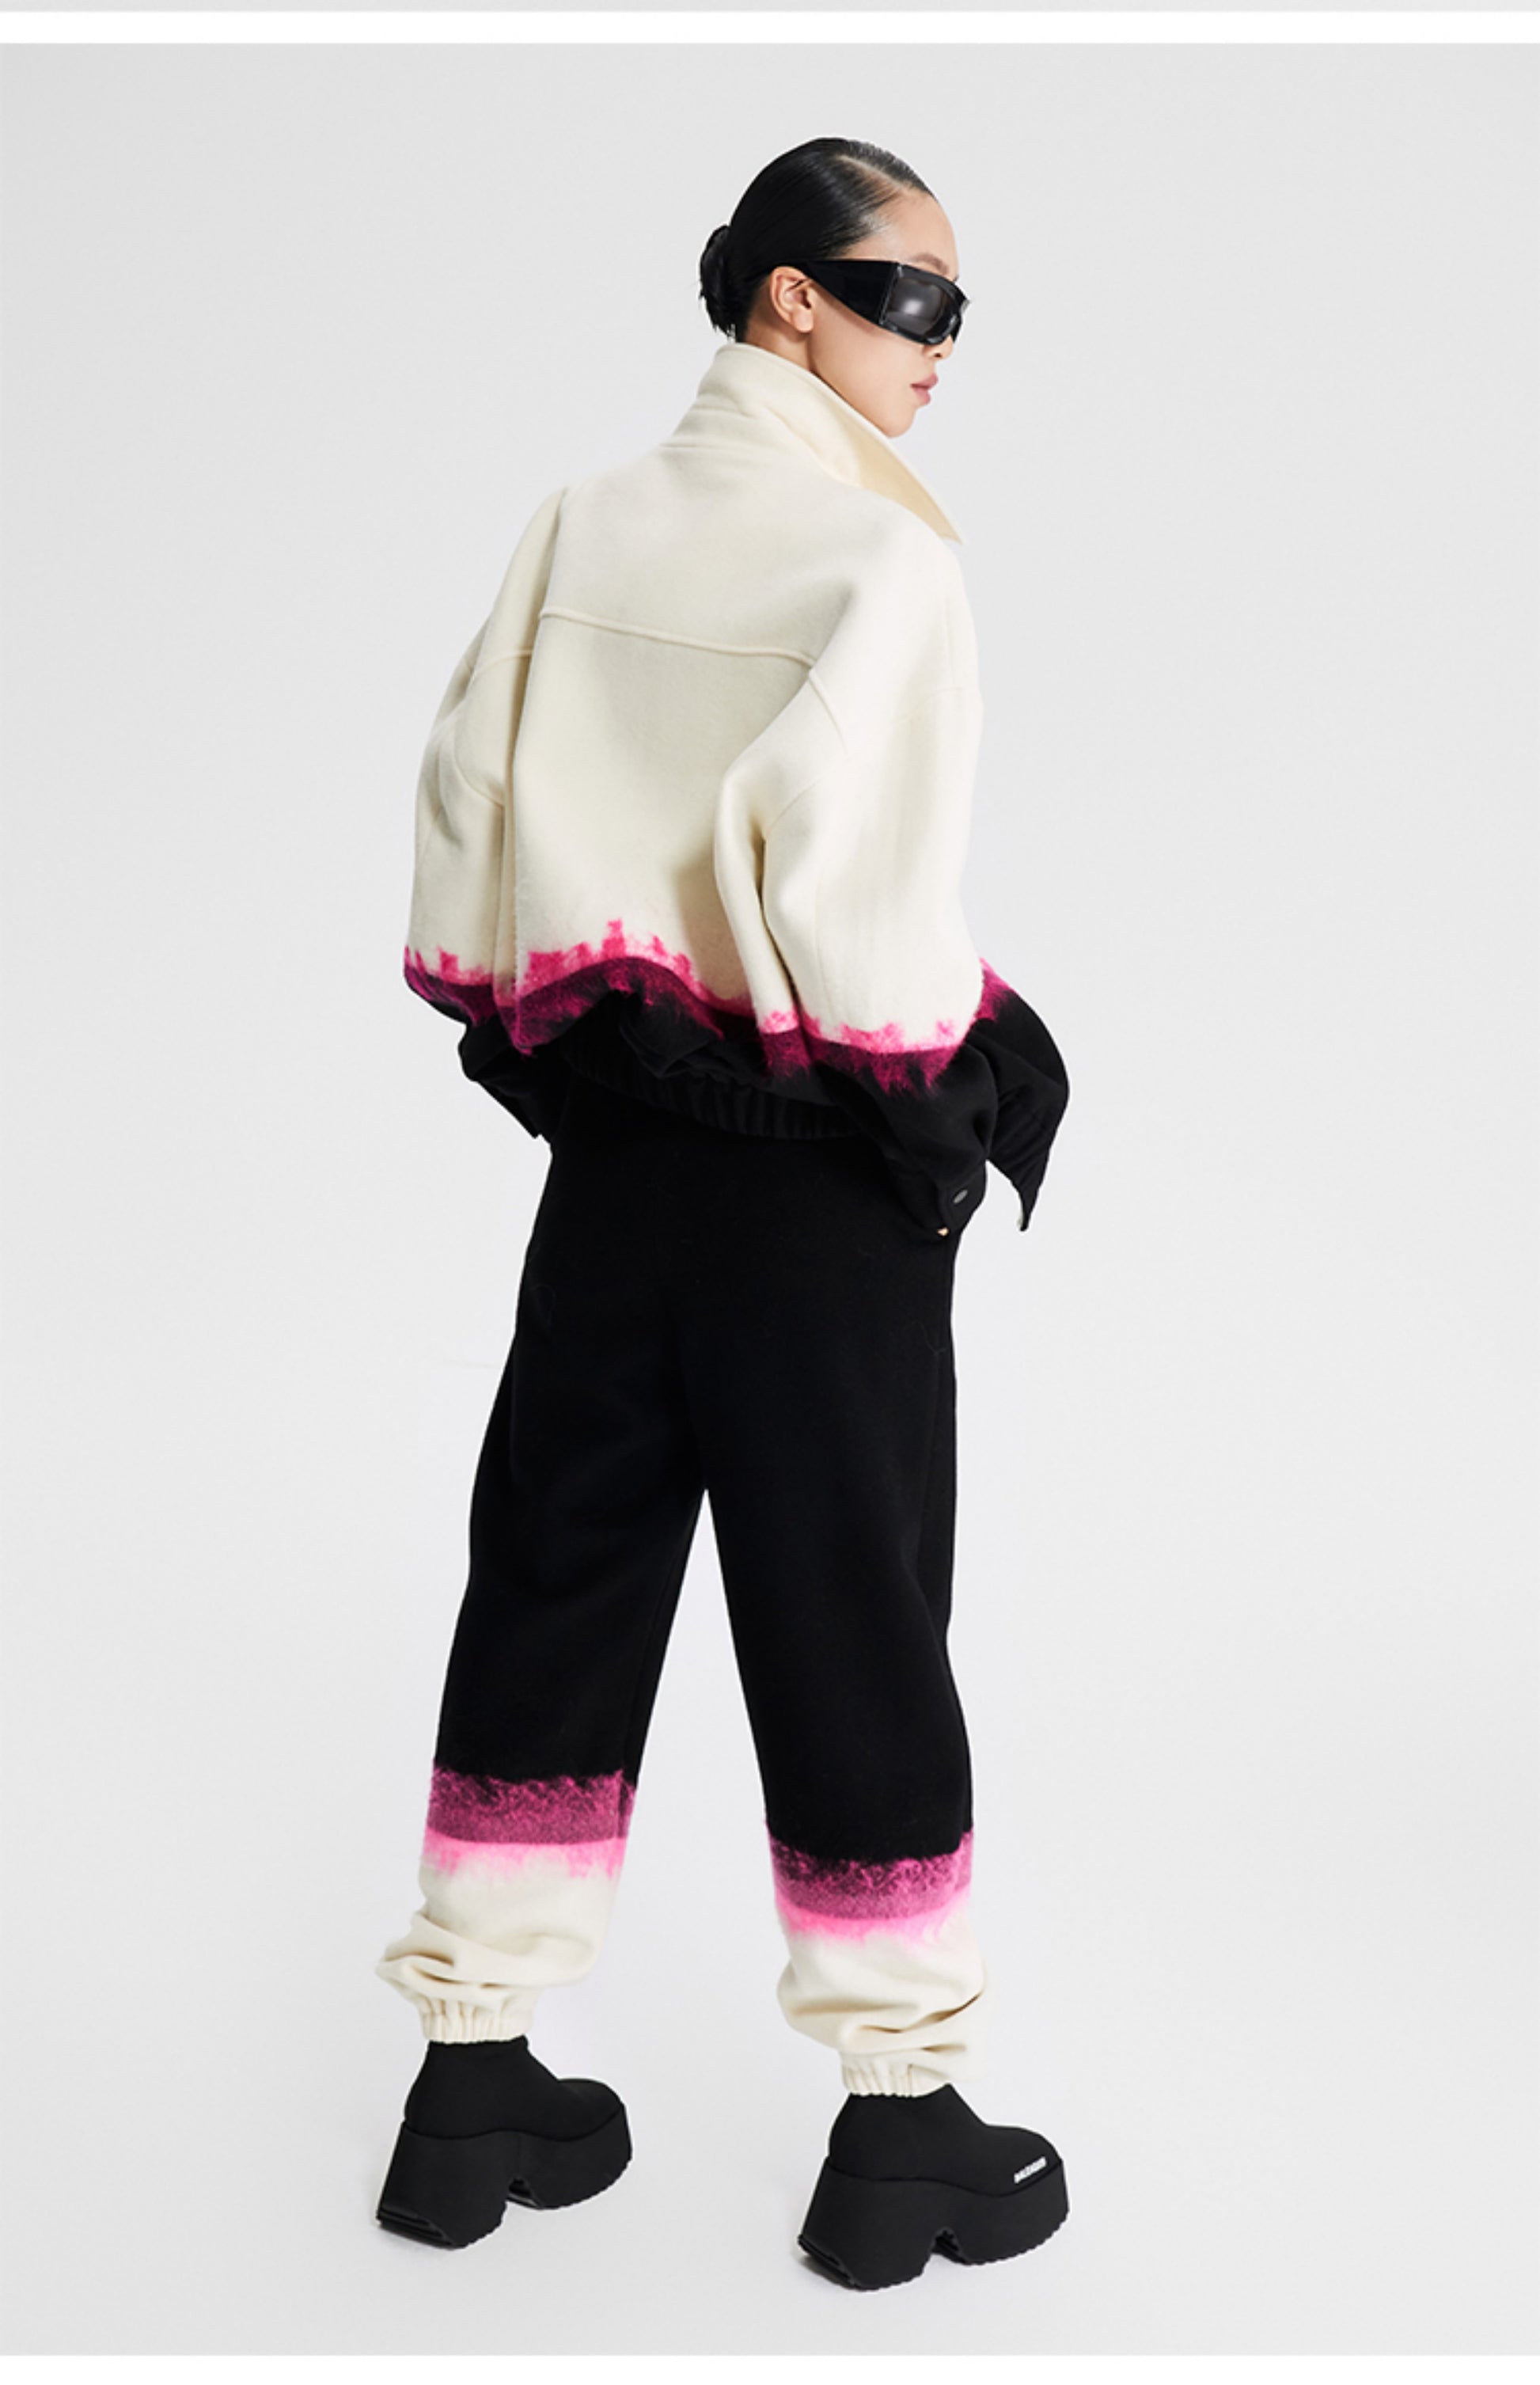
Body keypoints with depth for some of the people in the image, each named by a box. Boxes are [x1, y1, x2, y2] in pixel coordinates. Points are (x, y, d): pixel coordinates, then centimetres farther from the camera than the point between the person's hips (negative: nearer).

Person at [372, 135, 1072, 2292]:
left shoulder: (587, 520, 5)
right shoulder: (884, 557, -13)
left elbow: (469, 795, 2)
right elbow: (829, 853, -23)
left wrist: (538, 1031, 11)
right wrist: (940, 1096, -10)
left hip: (607, 1130, 6)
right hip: (816, 1167, -5)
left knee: (554, 1587, 13)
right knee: (853, 1626, 5)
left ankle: (475, 2078, 23)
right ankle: (904, 2127, 16)